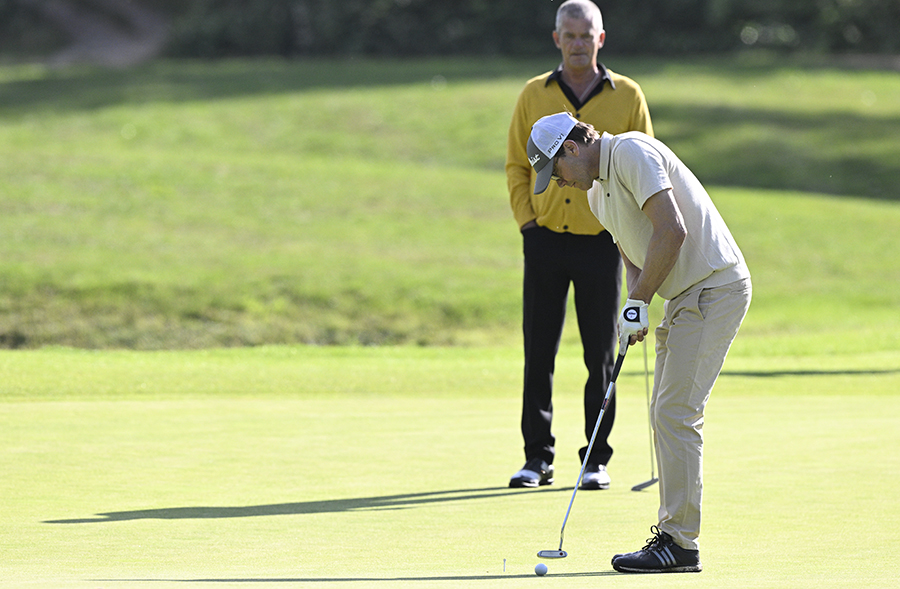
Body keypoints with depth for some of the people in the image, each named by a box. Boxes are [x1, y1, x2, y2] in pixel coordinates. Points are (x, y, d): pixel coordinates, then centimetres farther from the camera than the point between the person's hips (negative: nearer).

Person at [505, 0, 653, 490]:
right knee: (539, 354, 1)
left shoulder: (627, 96, 3)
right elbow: (516, 164, 11)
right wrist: (526, 221, 1)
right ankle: (537, 458, 9)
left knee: (601, 357, 2)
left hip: (601, 242, -1)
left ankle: (597, 460, 9)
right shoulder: (534, 95, 6)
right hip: (545, 241, 1)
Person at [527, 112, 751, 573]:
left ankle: (680, 544, -11)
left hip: (715, 288, -10)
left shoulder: (632, 152, -15)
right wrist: (633, 310, 0)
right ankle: (673, 531, 15)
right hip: (685, 296, 10)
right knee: (665, 413, 10)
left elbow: (672, 230, -24)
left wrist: (638, 302, -17)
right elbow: (633, 257, 21)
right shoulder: (597, 193, 16)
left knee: (676, 412, -12)